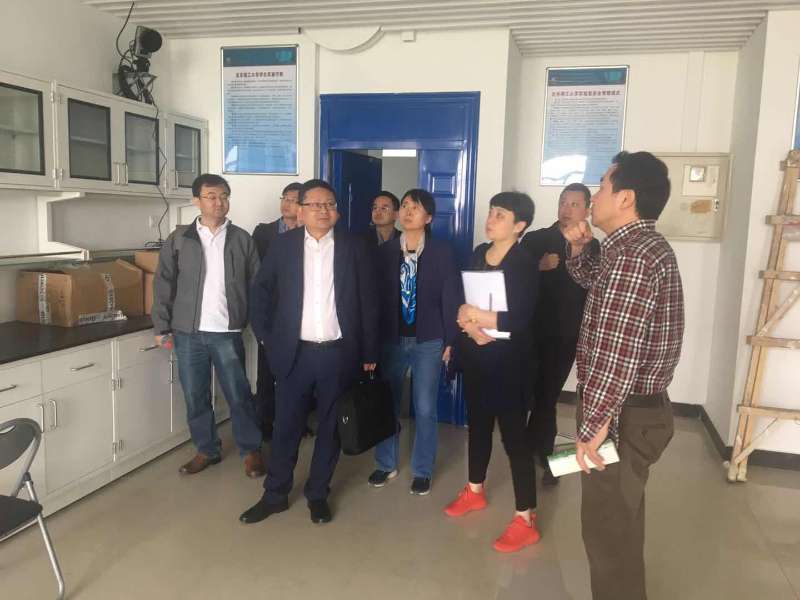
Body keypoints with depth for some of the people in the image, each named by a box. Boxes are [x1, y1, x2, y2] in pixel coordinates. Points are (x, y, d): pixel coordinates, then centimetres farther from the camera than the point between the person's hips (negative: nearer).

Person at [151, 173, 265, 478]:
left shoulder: (242, 239, 2)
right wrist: (161, 325, -2)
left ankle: (251, 450, 22)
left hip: (227, 332, -1)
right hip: (188, 332, 1)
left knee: (239, 396, 4)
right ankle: (206, 450, 29)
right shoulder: (179, 239, 2)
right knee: (195, 397, 11)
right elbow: (163, 284, 3)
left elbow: (257, 285, 4)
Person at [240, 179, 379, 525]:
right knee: (286, 426, 8)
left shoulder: (353, 247, 0)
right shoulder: (283, 244, 1)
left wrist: (369, 353, 2)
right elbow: (261, 292, 7)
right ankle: (275, 494, 26)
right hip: (295, 352, 0)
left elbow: (367, 301, 2)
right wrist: (265, 338, 1)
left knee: (330, 427, 11)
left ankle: (318, 494, 28)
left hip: (339, 354, 0)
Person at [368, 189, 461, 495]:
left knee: (425, 408, 5)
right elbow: (376, 295, 2)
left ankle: (422, 470, 22)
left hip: (428, 340, -2)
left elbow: (451, 297, -3)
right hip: (391, 338, 2)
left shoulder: (442, 251, -3)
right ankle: (386, 464, 29)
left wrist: (450, 340, -5)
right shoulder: (385, 251, 2)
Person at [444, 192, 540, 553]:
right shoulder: (478, 254, 6)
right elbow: (463, 300, 5)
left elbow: (519, 319, -20)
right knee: (477, 423, 19)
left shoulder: (524, 265, -13)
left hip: (507, 362, -6)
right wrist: (471, 326, -13)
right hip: (474, 356, 6)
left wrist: (477, 317, -18)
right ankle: (475, 491, 39)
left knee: (514, 435, -1)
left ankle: (526, 520, 11)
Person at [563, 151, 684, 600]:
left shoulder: (630, 255, -23)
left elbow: (615, 350, -29)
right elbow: (597, 283, 28)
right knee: (621, 520, 25)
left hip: (623, 416, -10)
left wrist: (593, 424, -22)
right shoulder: (646, 246, 11)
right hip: (639, 407, 10)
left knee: (607, 527, 5)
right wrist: (579, 249, 9)